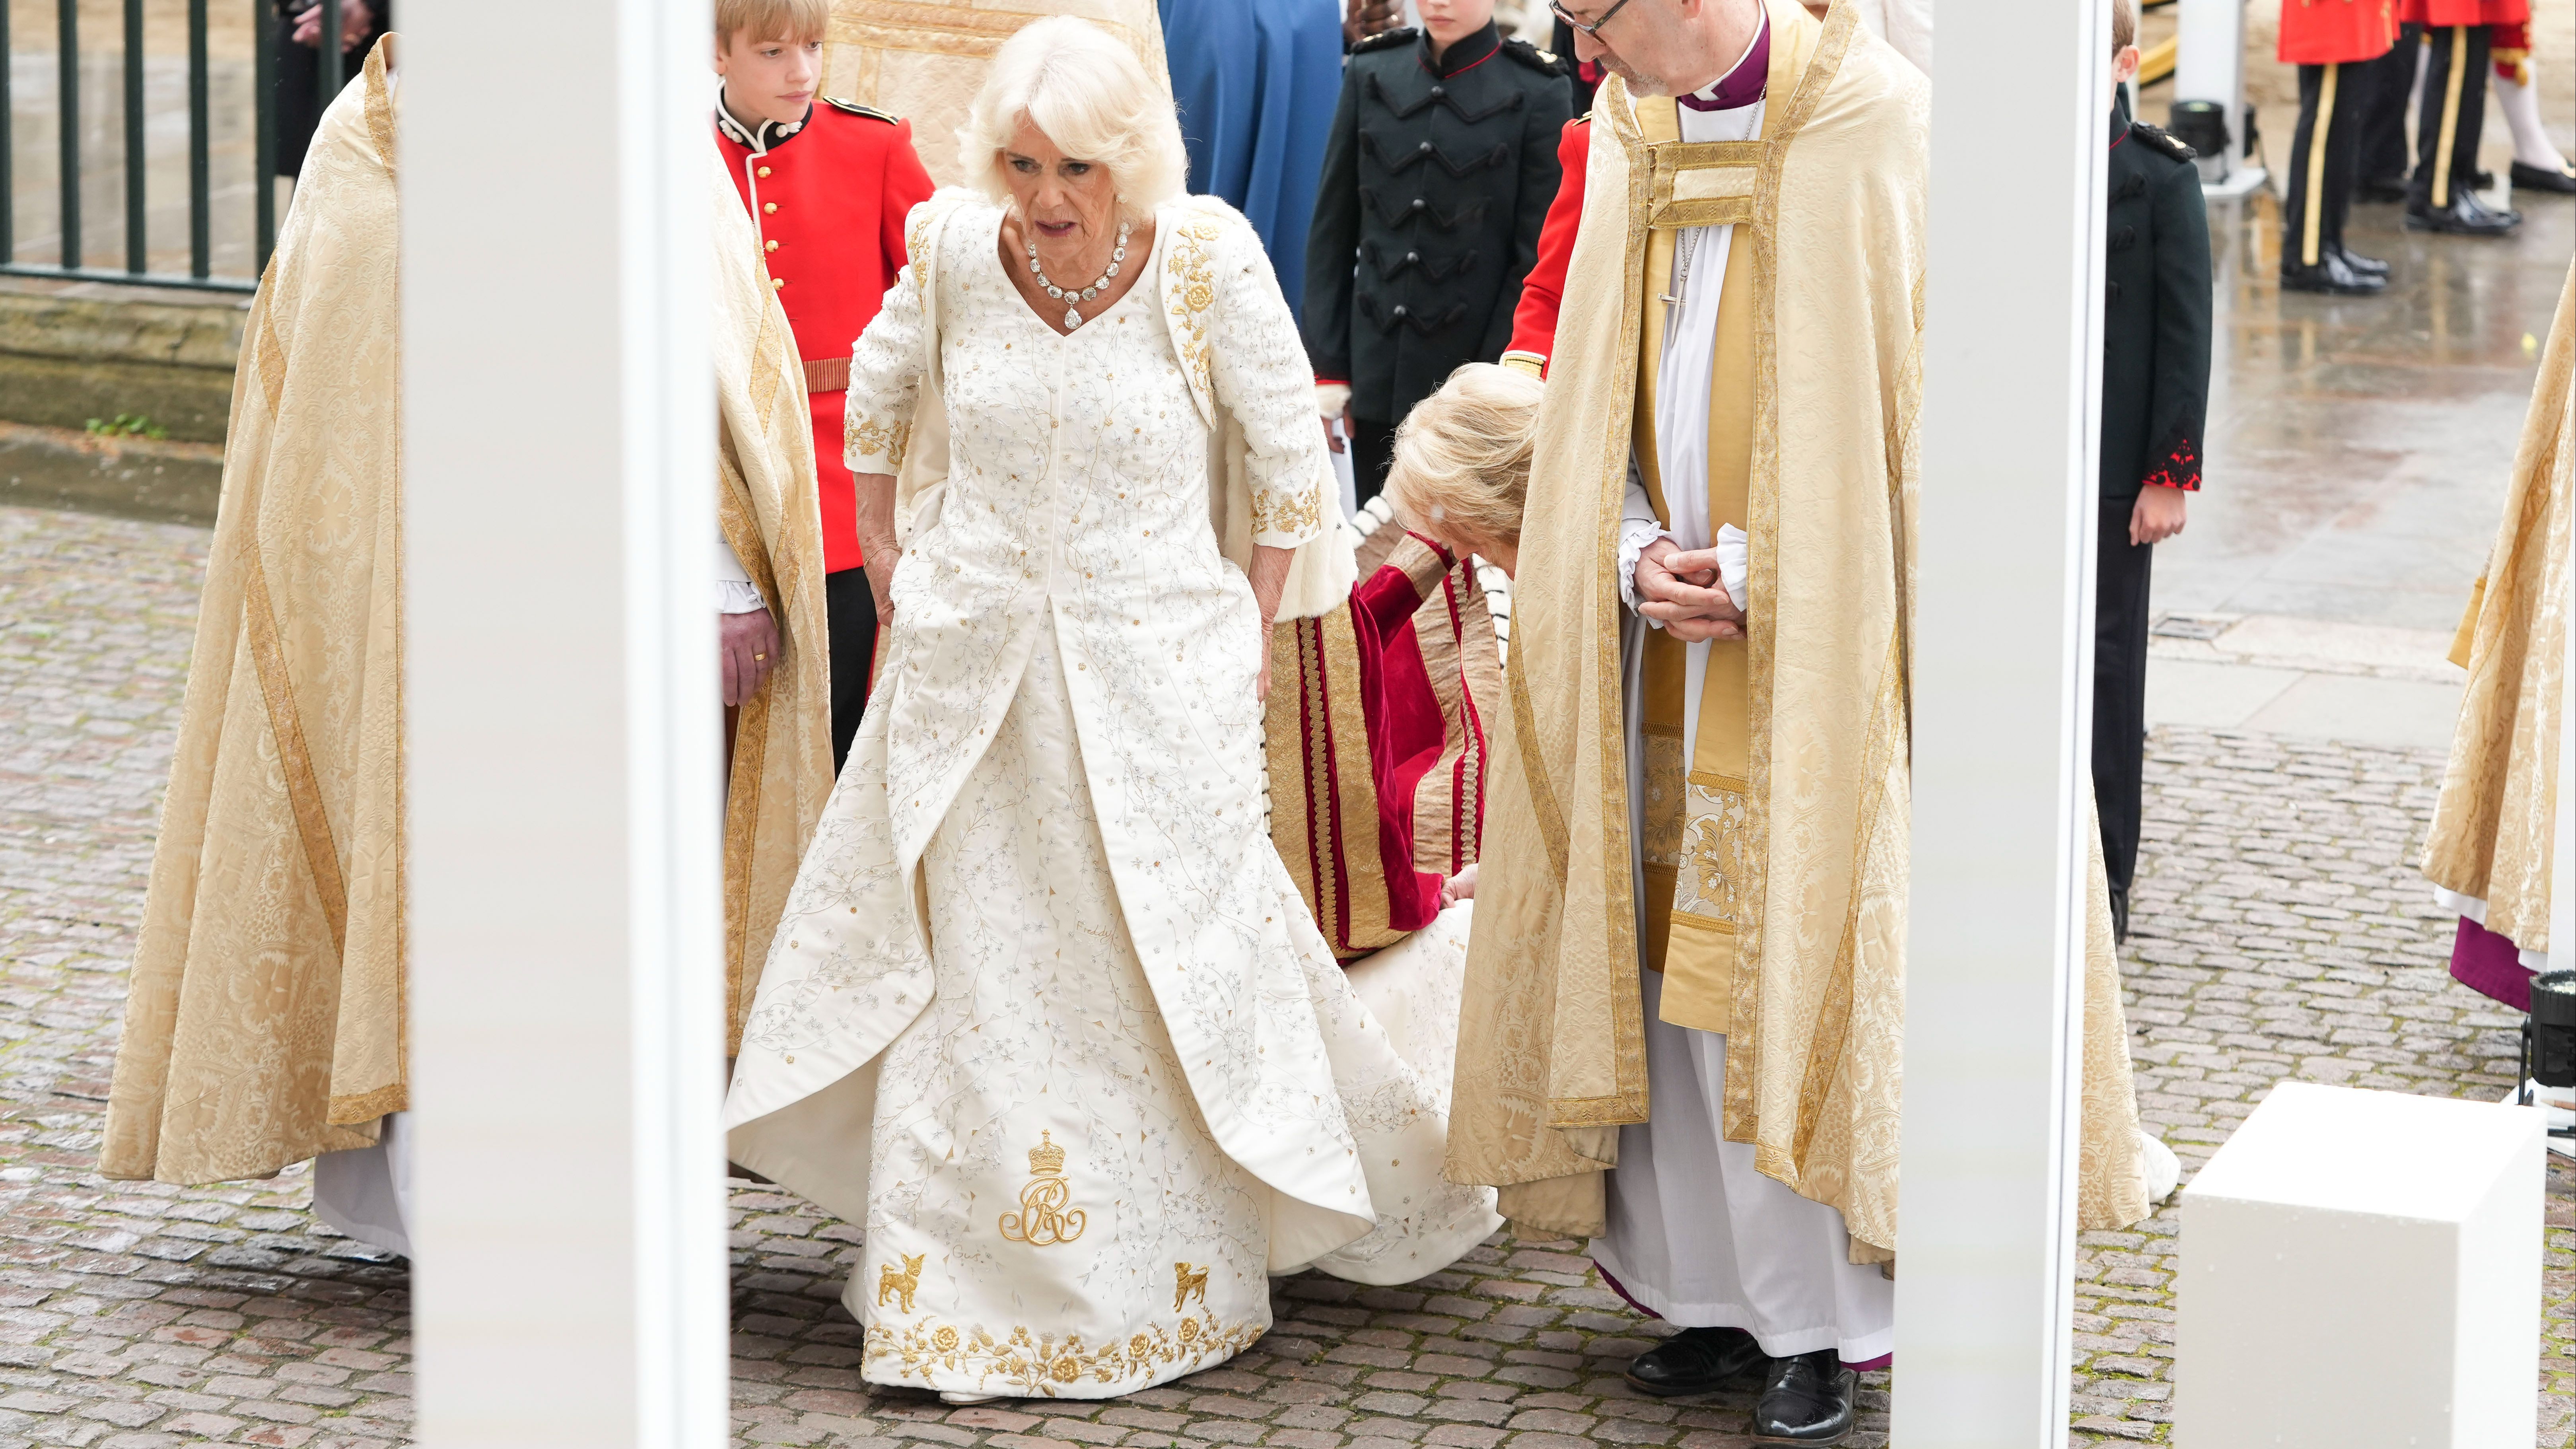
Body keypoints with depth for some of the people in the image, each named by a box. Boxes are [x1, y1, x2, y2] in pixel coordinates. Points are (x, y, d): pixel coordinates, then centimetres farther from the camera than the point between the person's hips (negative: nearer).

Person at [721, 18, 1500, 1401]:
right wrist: (889, 566, 13)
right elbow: (876, 400, 15)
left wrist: (1251, 626, -2)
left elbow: (1289, 449, -2)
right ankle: (966, 1279, 20)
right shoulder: (952, 255, -6)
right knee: (968, 974, 8)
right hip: (972, 674, 2)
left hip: (1154, 673, -2)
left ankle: (1174, 1282, 21)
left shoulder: (1207, 261, -13)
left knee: (1164, 976, 5)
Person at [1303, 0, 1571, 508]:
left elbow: (1536, 261, -5)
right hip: (1375, 385, 3)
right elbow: (1332, 231, 8)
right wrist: (1326, 368, 3)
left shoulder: (1538, 94, -5)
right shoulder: (1372, 74, 6)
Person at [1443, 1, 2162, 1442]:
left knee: (1793, 977, -4)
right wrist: (1634, 555, -4)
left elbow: (1915, 413, -11)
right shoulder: (1630, 133, 8)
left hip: (1816, 658, -6)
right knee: (1672, 970, 7)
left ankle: (1819, 1329, 7)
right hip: (1672, 646, 6)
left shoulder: (1880, 123, -12)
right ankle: (1725, 1295, 18)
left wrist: (1757, 580, -14)